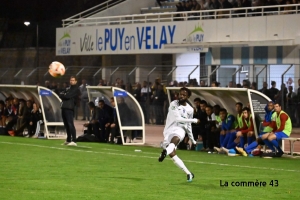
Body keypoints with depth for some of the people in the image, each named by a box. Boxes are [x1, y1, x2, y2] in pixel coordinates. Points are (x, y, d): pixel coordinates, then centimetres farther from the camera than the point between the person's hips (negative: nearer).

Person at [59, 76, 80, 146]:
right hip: (64, 107, 8)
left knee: (70, 124, -15)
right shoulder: (68, 88, 23)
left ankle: (73, 141, -20)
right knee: (66, 125, 12)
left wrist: (63, 95, 3)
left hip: (69, 108, -8)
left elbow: (68, 96, -13)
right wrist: (64, 95, -6)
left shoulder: (76, 89, -1)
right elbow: (60, 95, 13)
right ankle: (68, 140, 20)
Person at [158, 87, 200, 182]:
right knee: (172, 154, -10)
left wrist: (192, 139, 33)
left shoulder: (190, 109, 13)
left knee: (175, 139, -37)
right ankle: (188, 173, 0)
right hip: (169, 130, 0)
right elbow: (178, 119, -9)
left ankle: (165, 151, -71)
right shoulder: (173, 104, 1)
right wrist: (194, 120, -3)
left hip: (180, 129, 0)